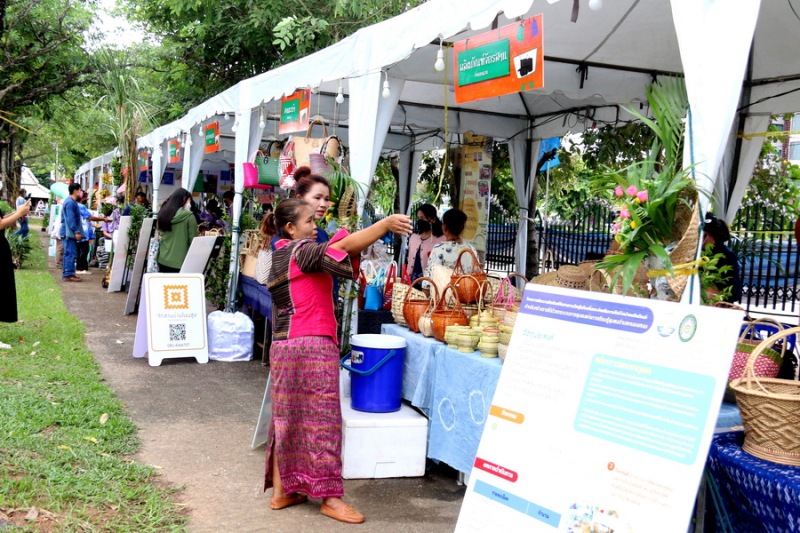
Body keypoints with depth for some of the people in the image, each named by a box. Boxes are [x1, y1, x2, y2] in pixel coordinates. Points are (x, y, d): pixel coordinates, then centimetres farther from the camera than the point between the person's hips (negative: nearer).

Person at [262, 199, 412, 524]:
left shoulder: (283, 256, 20)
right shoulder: (299, 251, -10)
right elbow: (340, 248, -20)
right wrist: (385, 224, -20)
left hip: (285, 348, 9)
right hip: (311, 347, -9)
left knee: (288, 419, 12)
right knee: (320, 419, -4)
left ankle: (281, 491, 20)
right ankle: (330, 498, 2)